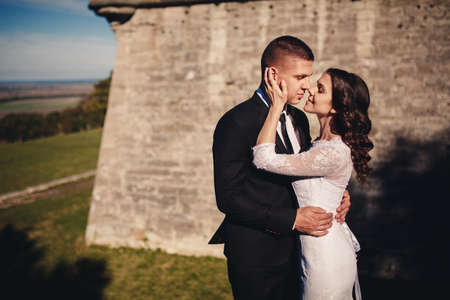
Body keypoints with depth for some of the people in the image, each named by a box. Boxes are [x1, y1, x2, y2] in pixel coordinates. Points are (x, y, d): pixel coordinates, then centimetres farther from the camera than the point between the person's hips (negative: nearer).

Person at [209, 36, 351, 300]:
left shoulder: (299, 119, 9)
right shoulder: (236, 123, -16)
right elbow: (229, 197, -19)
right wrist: (292, 219, -22)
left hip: (295, 250, 7)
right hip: (254, 257, -7)